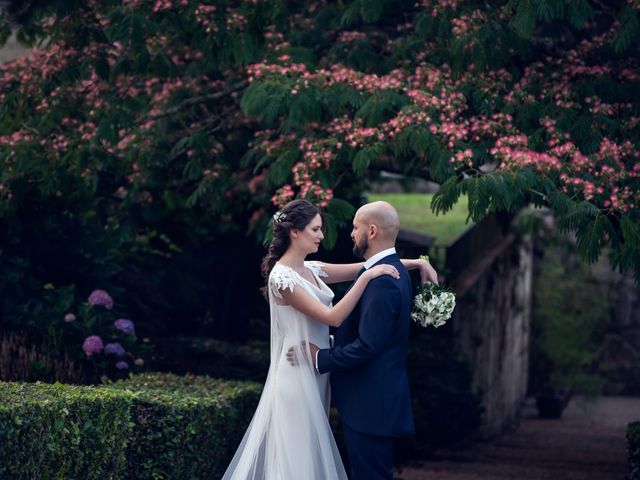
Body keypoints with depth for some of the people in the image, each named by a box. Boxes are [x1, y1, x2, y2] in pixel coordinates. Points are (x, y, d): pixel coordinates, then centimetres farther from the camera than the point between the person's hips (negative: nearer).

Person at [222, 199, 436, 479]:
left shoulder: (311, 270, 9)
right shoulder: (282, 277, -17)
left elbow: (369, 266, 12)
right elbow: (332, 317, -22)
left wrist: (414, 263, 2)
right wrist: (366, 278, -24)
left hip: (315, 375, 9)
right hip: (298, 375, -9)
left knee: (311, 452, 12)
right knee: (296, 454, -4)